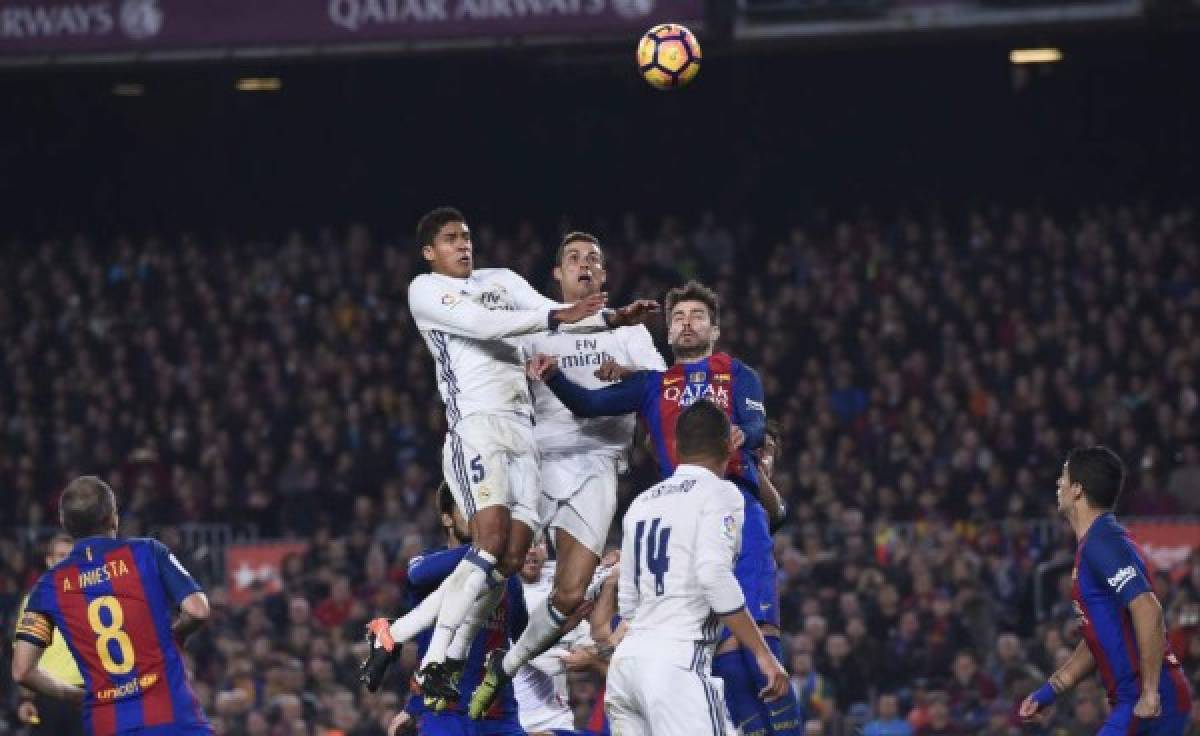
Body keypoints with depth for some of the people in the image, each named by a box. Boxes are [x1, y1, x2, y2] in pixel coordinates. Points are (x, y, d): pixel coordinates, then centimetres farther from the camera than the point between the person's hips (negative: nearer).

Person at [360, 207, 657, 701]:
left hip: (521, 429, 7)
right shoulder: (425, 290, 4)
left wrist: (613, 319, -7)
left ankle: (392, 634, 4)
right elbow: (482, 325, -11)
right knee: (492, 539, -24)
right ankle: (434, 663, -22)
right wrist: (558, 318, -17)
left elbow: (554, 312, 11)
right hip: (475, 423, -7)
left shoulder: (502, 280, 23)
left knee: (512, 557, -2)